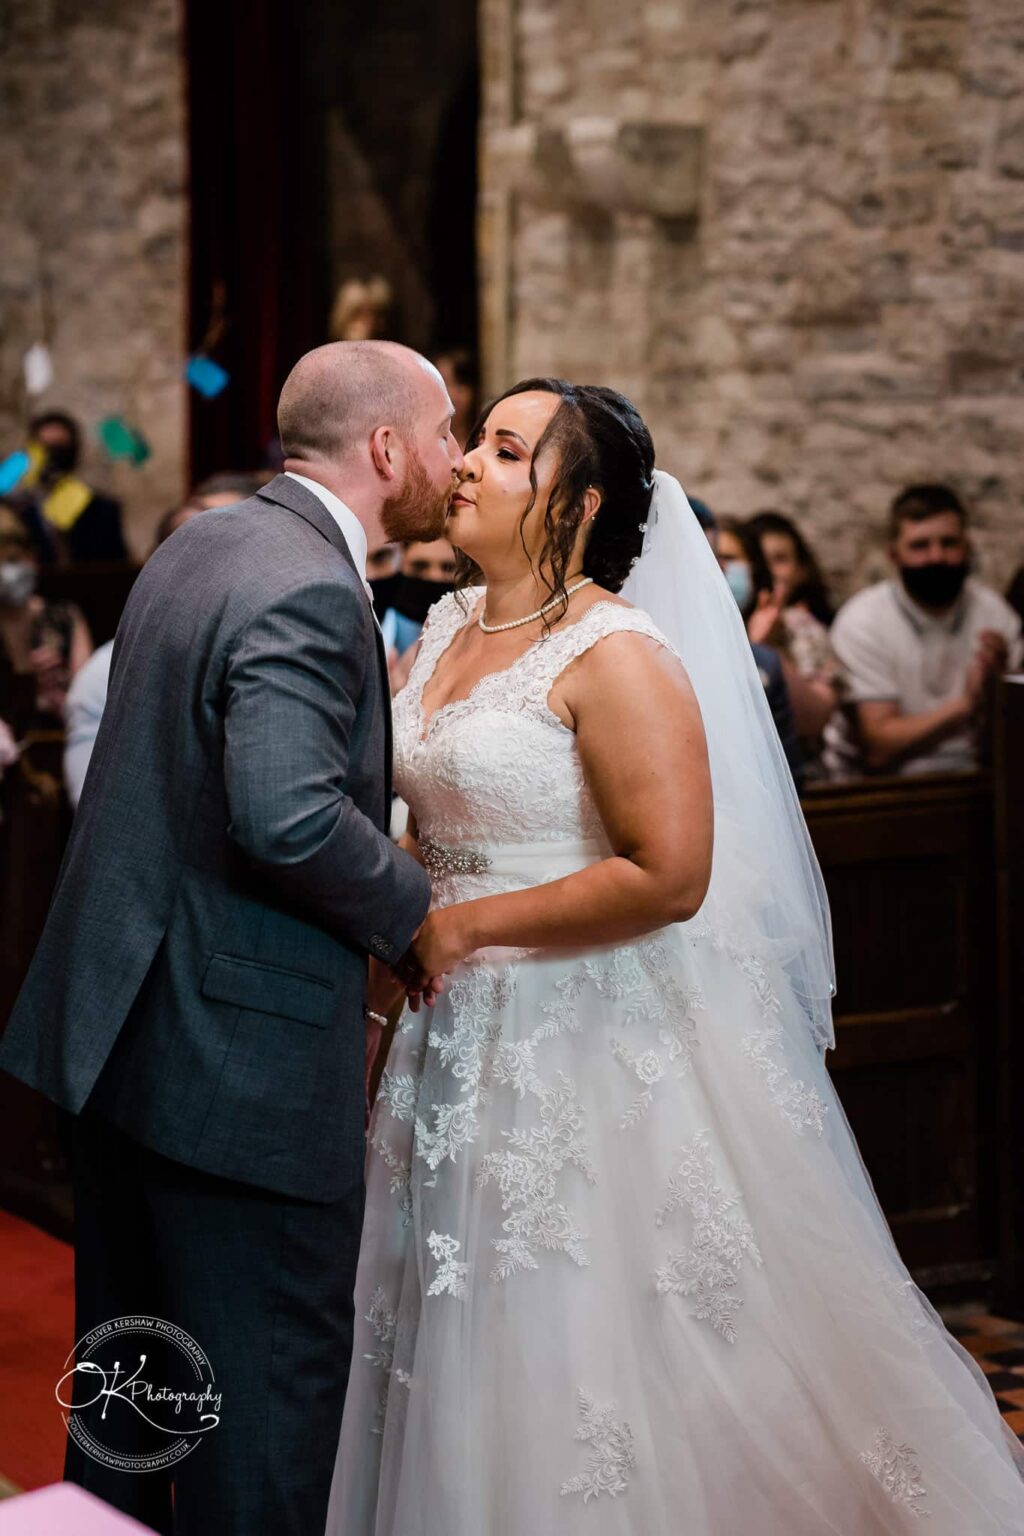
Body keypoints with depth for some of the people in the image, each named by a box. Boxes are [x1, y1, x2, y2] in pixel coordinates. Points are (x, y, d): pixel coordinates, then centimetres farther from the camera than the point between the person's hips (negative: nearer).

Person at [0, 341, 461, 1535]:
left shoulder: (196, 545, 11)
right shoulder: (309, 589, -19)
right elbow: (289, 816, -31)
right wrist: (412, 911, -14)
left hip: (123, 1023, 10)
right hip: (245, 1055, -10)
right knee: (270, 1390, 2)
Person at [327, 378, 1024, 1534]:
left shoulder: (617, 655, -15)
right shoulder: (450, 627, 9)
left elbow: (670, 877, -23)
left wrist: (469, 926, -16)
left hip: (592, 1042, -7)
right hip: (468, 1040, 8)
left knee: (585, 1343, 0)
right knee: (471, 1352, 14)